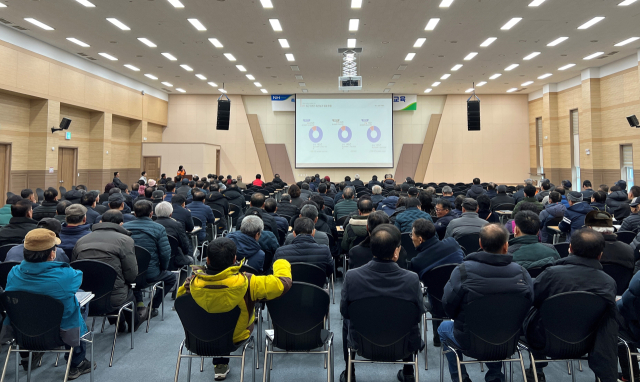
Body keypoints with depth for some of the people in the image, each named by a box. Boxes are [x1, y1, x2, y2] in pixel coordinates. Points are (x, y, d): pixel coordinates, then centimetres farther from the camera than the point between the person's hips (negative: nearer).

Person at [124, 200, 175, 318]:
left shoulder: (123, 227, 1)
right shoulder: (158, 228, -10)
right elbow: (165, 253, -14)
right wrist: (163, 268, 5)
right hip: (150, 275, -4)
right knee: (171, 278, 26)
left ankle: (139, 304, 27)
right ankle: (152, 307, 19)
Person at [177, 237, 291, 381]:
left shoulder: (192, 283, -29)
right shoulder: (245, 283, -37)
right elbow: (284, 282, -28)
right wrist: (281, 263, -7)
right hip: (236, 338, -2)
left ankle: (219, 364, 38)